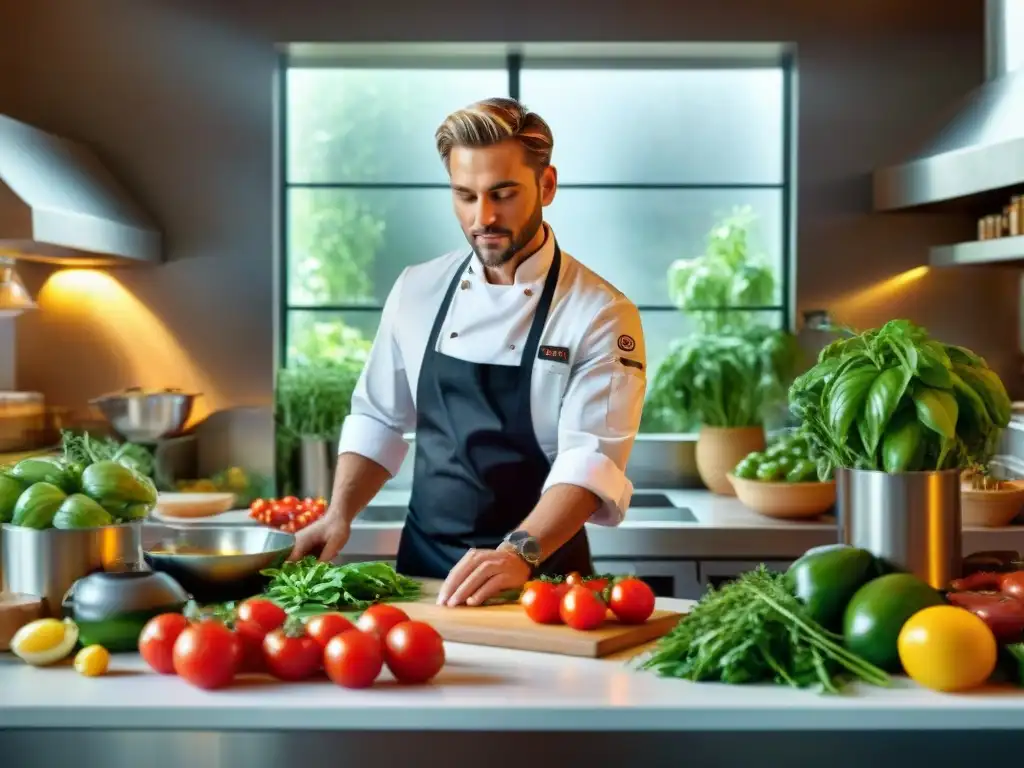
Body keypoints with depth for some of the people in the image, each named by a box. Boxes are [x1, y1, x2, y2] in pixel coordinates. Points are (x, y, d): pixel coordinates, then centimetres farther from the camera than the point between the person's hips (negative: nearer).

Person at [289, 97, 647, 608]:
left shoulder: (601, 315, -9)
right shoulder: (417, 290, 4)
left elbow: (592, 459, -18)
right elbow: (377, 419, 12)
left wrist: (519, 554, -32)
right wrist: (338, 515, -1)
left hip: (538, 577, -3)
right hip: (420, 566, 3)